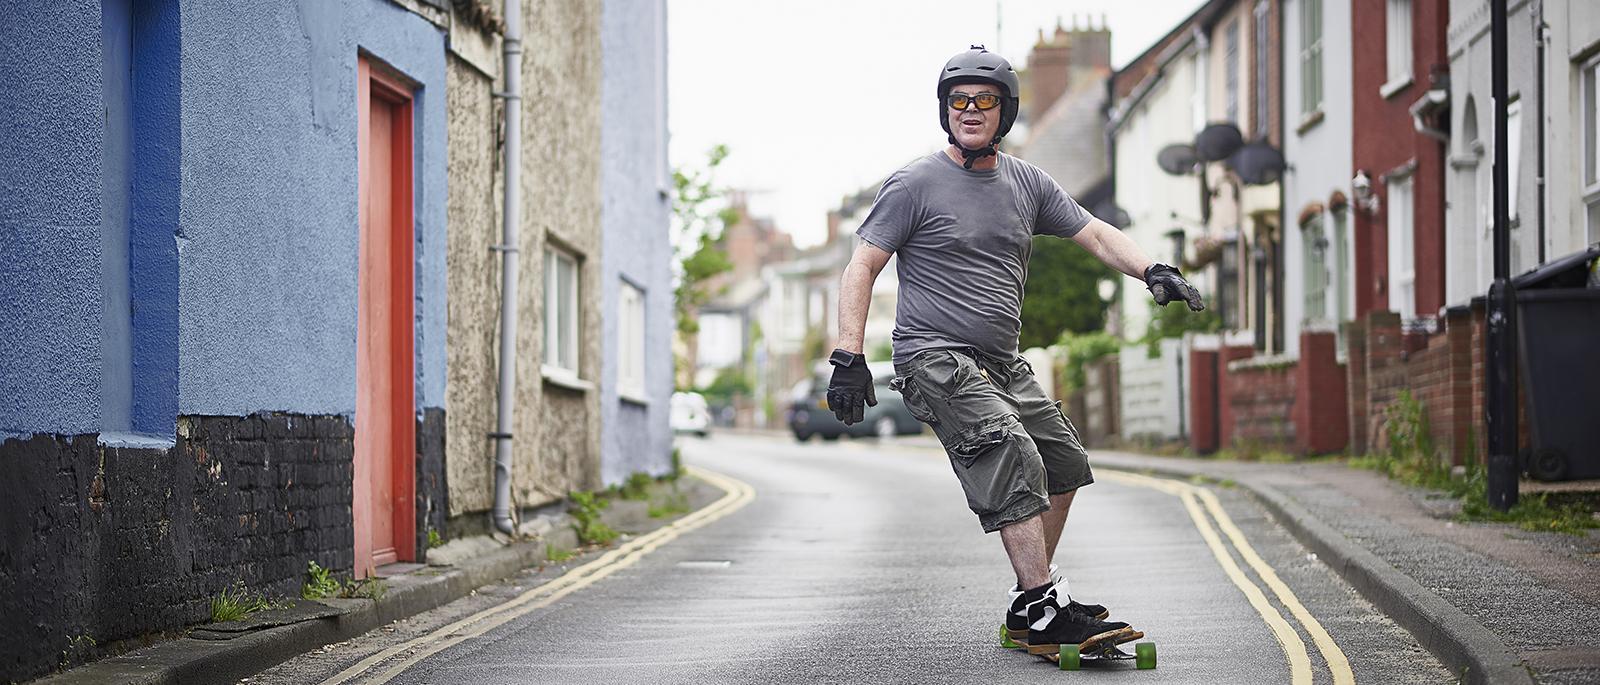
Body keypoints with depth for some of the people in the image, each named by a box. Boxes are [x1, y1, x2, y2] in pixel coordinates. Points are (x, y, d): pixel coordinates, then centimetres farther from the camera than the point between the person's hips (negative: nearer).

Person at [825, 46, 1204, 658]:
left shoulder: (1028, 183, 12)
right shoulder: (915, 184, -5)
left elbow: (1094, 234, 14)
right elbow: (862, 268, -7)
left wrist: (1152, 271, -5)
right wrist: (849, 358, -17)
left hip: (1002, 364, 8)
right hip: (936, 360, -8)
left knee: (1065, 465, 13)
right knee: (1014, 459, -25)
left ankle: (1033, 596, 25)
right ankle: (1045, 615, -26)